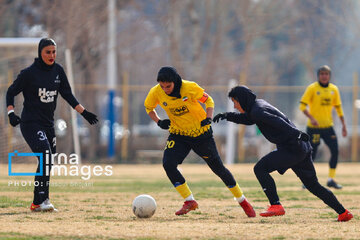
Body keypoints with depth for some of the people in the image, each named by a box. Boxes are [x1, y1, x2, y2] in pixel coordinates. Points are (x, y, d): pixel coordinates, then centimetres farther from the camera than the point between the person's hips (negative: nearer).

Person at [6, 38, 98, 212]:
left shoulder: (58, 71, 6)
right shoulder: (29, 73, -10)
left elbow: (68, 95, 14)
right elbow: (11, 92, -3)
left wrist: (84, 113, 8)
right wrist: (11, 113, -17)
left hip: (48, 124, 7)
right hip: (30, 124, -7)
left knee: (48, 162, 6)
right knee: (46, 157, -21)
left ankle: (42, 202, 16)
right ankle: (38, 202, -20)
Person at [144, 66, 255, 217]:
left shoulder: (190, 88, -23)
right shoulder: (156, 92, -14)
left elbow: (208, 100, -7)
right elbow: (148, 107, 6)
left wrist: (208, 118, -23)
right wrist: (159, 122, -9)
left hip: (201, 133, -3)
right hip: (178, 134, 3)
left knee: (218, 167, 4)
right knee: (168, 164, -20)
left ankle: (242, 201, 23)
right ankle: (189, 202, -7)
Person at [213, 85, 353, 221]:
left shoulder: (256, 110, -10)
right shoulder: (259, 103, 18)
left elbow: (276, 121, -24)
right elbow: (248, 119, 36)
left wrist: (295, 134, -36)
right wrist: (227, 116, 25)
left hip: (292, 148, -10)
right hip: (303, 148, 10)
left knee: (260, 168, -7)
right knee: (313, 185, 17)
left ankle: (276, 206, -13)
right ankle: (343, 213, 18)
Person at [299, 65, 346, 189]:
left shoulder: (334, 89, 7)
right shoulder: (312, 88, -7)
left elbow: (338, 108, 15)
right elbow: (302, 106, -11)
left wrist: (343, 125, 12)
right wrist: (311, 118, -26)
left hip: (328, 126, 4)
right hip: (314, 127, -4)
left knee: (335, 151, -6)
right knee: (311, 155, -3)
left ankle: (331, 179, 6)